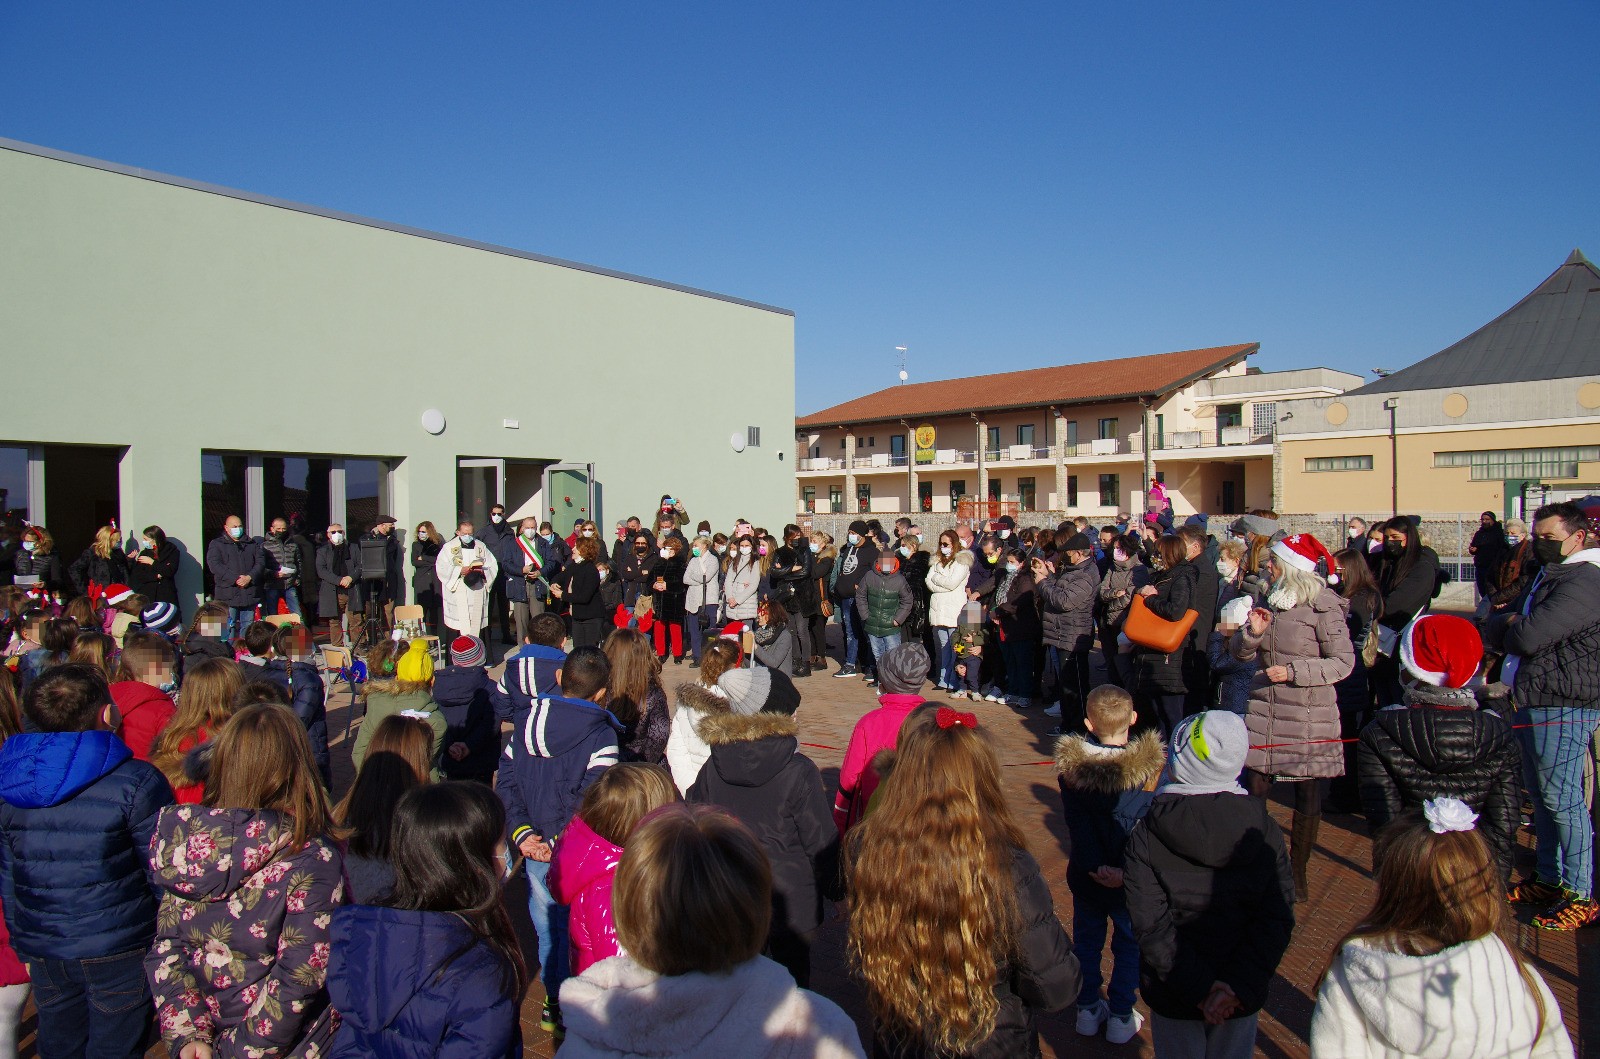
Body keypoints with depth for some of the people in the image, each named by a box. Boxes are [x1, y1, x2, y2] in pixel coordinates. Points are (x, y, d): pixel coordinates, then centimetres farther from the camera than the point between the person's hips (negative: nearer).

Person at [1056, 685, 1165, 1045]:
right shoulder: (1151, 767, -17)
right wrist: (1127, 870, -21)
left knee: (1086, 940, 20)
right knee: (1129, 945, 17)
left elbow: (1077, 824, -15)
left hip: (1086, 876, 2)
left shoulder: (1070, 765, -13)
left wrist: (1095, 865, -15)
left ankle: (1088, 1009, 31)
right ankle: (1120, 1017, 26)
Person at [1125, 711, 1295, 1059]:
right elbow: (1277, 918, -13)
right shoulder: (1263, 830, -10)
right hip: (1242, 998, 2)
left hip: (1174, 996, -2)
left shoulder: (1146, 836, -17)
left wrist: (1198, 987, -15)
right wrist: (1241, 986, -16)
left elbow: (1151, 926, -19)